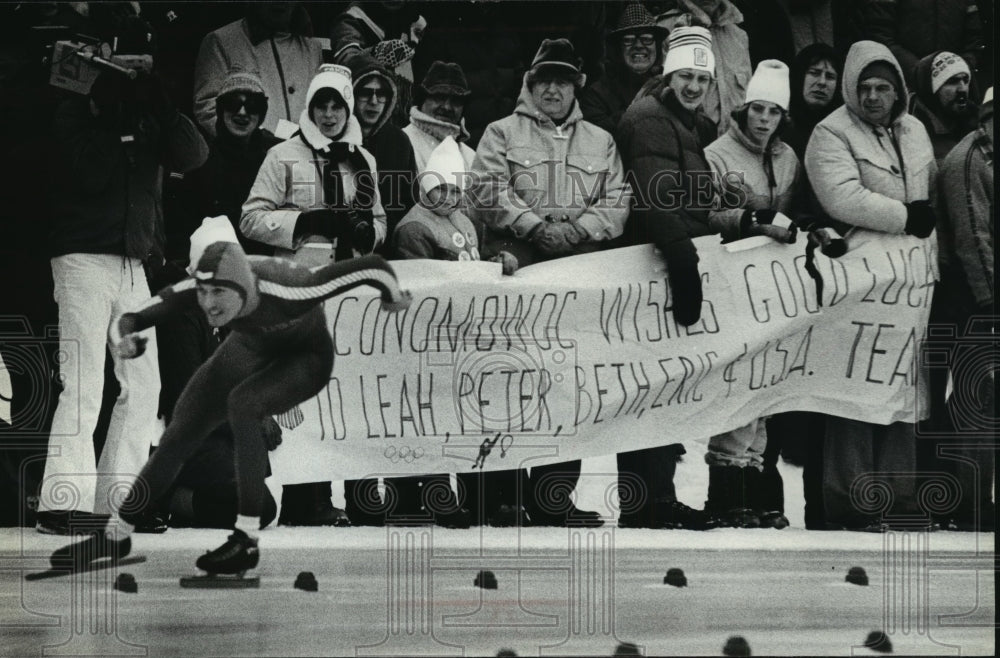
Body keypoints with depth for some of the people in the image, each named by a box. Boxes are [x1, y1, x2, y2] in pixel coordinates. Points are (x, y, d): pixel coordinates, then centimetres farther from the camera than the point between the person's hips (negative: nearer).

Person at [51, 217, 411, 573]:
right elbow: (130, 321, -25)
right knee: (181, 433, 1)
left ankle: (246, 541, -27)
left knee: (241, 402, -33)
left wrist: (392, 295, -15)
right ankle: (115, 535, 18)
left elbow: (371, 267, -37)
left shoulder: (286, 293, -43)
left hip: (307, 358, -5)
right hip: (252, 348, 5)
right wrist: (127, 339, -49)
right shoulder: (194, 289, -31)